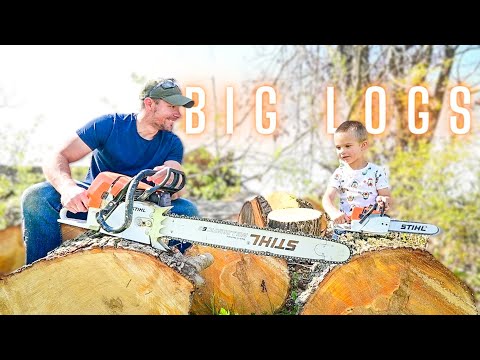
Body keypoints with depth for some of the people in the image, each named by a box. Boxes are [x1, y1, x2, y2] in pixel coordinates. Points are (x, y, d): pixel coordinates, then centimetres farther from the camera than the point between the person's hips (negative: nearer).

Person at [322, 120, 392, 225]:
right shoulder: (339, 173, 7)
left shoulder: (376, 172, 3)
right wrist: (334, 213, -24)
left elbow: (388, 198, 5)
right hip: (345, 223, 1)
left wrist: (384, 201, -21)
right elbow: (327, 198, -3)